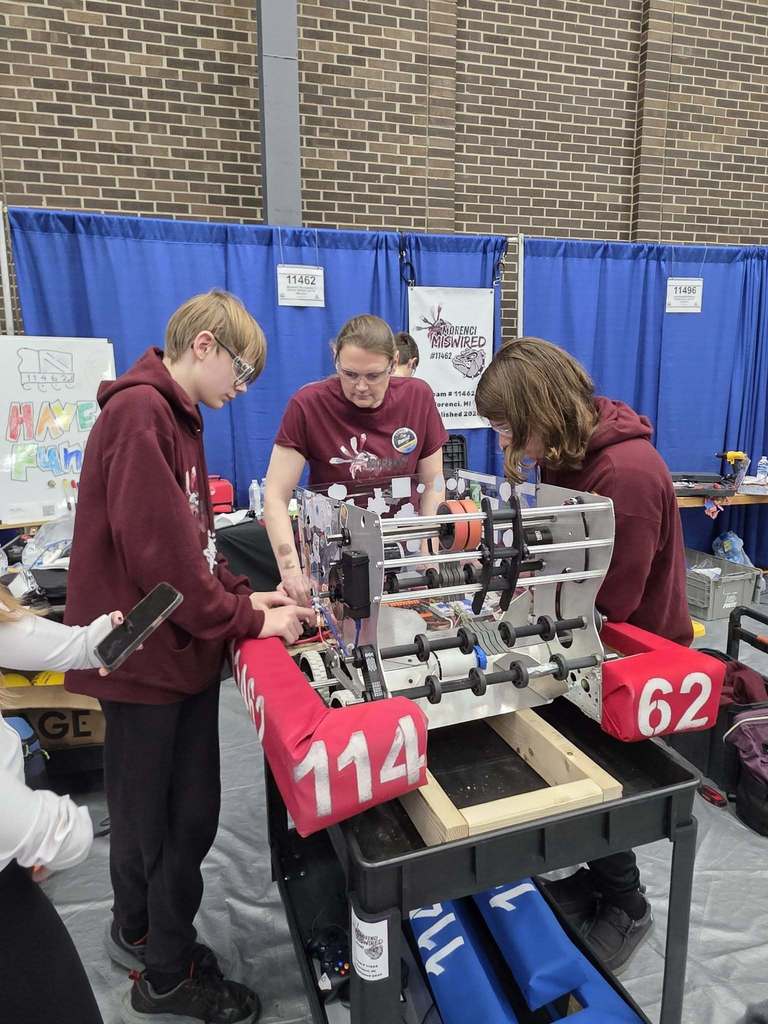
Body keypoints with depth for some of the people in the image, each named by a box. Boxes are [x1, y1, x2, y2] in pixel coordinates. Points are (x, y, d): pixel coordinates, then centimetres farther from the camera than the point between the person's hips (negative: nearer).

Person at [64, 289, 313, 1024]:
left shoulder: (177, 417, 12)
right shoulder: (138, 412, -19)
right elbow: (158, 549, -26)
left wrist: (241, 596, 4)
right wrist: (247, 622, -17)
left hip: (183, 649, 9)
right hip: (144, 657, -9)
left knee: (191, 815, 17)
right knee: (150, 822, 11)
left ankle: (142, 937, 39)